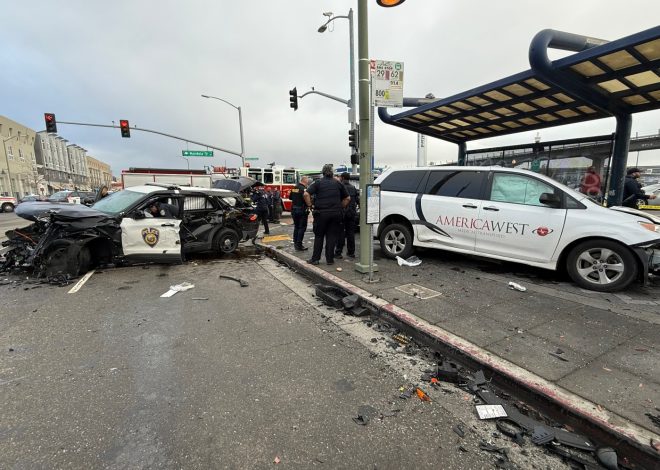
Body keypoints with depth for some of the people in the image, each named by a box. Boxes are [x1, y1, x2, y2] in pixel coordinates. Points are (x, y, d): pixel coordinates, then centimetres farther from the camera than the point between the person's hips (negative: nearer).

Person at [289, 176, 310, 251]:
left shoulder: (294, 188, 8)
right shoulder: (304, 189, -16)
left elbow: (290, 197, 18)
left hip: (294, 210, 8)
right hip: (302, 210, -8)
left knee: (296, 227, 17)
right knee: (302, 228, 0)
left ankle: (295, 243, 23)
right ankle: (299, 245, 0)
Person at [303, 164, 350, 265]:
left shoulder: (318, 183, 1)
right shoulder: (338, 183, 10)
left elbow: (306, 194, -11)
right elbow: (347, 198, 12)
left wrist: (310, 205, -2)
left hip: (321, 213, -2)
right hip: (336, 213, 2)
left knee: (319, 236, 7)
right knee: (332, 236, 8)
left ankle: (315, 258, 9)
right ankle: (330, 259, 10)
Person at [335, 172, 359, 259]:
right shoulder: (353, 188, 10)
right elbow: (358, 200, 6)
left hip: (342, 213, -4)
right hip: (352, 213, 5)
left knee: (341, 233, -1)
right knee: (351, 232, 10)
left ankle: (338, 252, -1)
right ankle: (351, 252, 15)